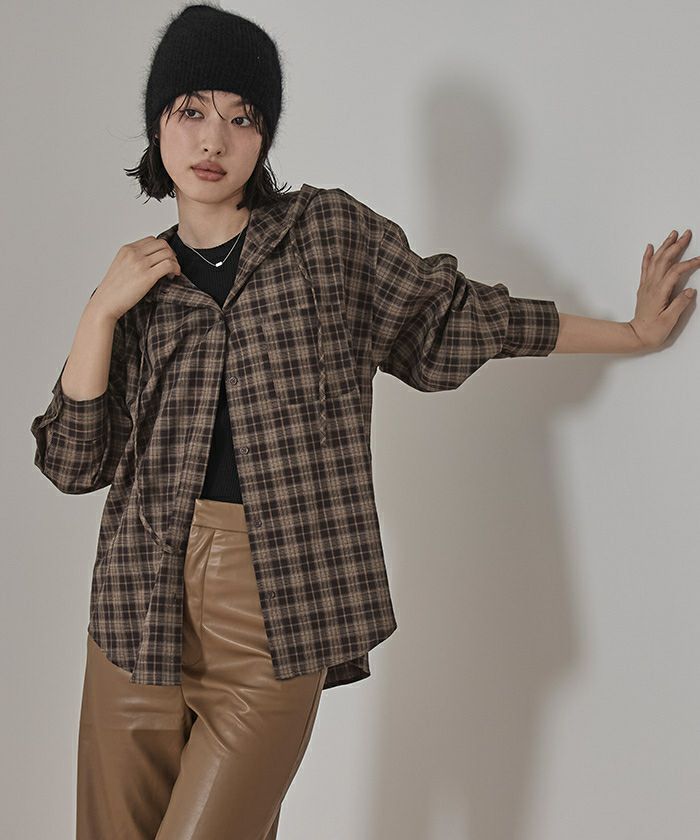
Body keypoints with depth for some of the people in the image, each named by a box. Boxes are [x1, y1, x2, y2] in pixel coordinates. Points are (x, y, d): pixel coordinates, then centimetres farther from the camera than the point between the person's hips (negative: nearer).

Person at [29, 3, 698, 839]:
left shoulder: (329, 231, 4)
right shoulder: (138, 283, 10)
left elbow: (459, 318, 14)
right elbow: (72, 462, 5)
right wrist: (101, 311, -4)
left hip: (275, 611, -3)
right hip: (143, 601, 3)